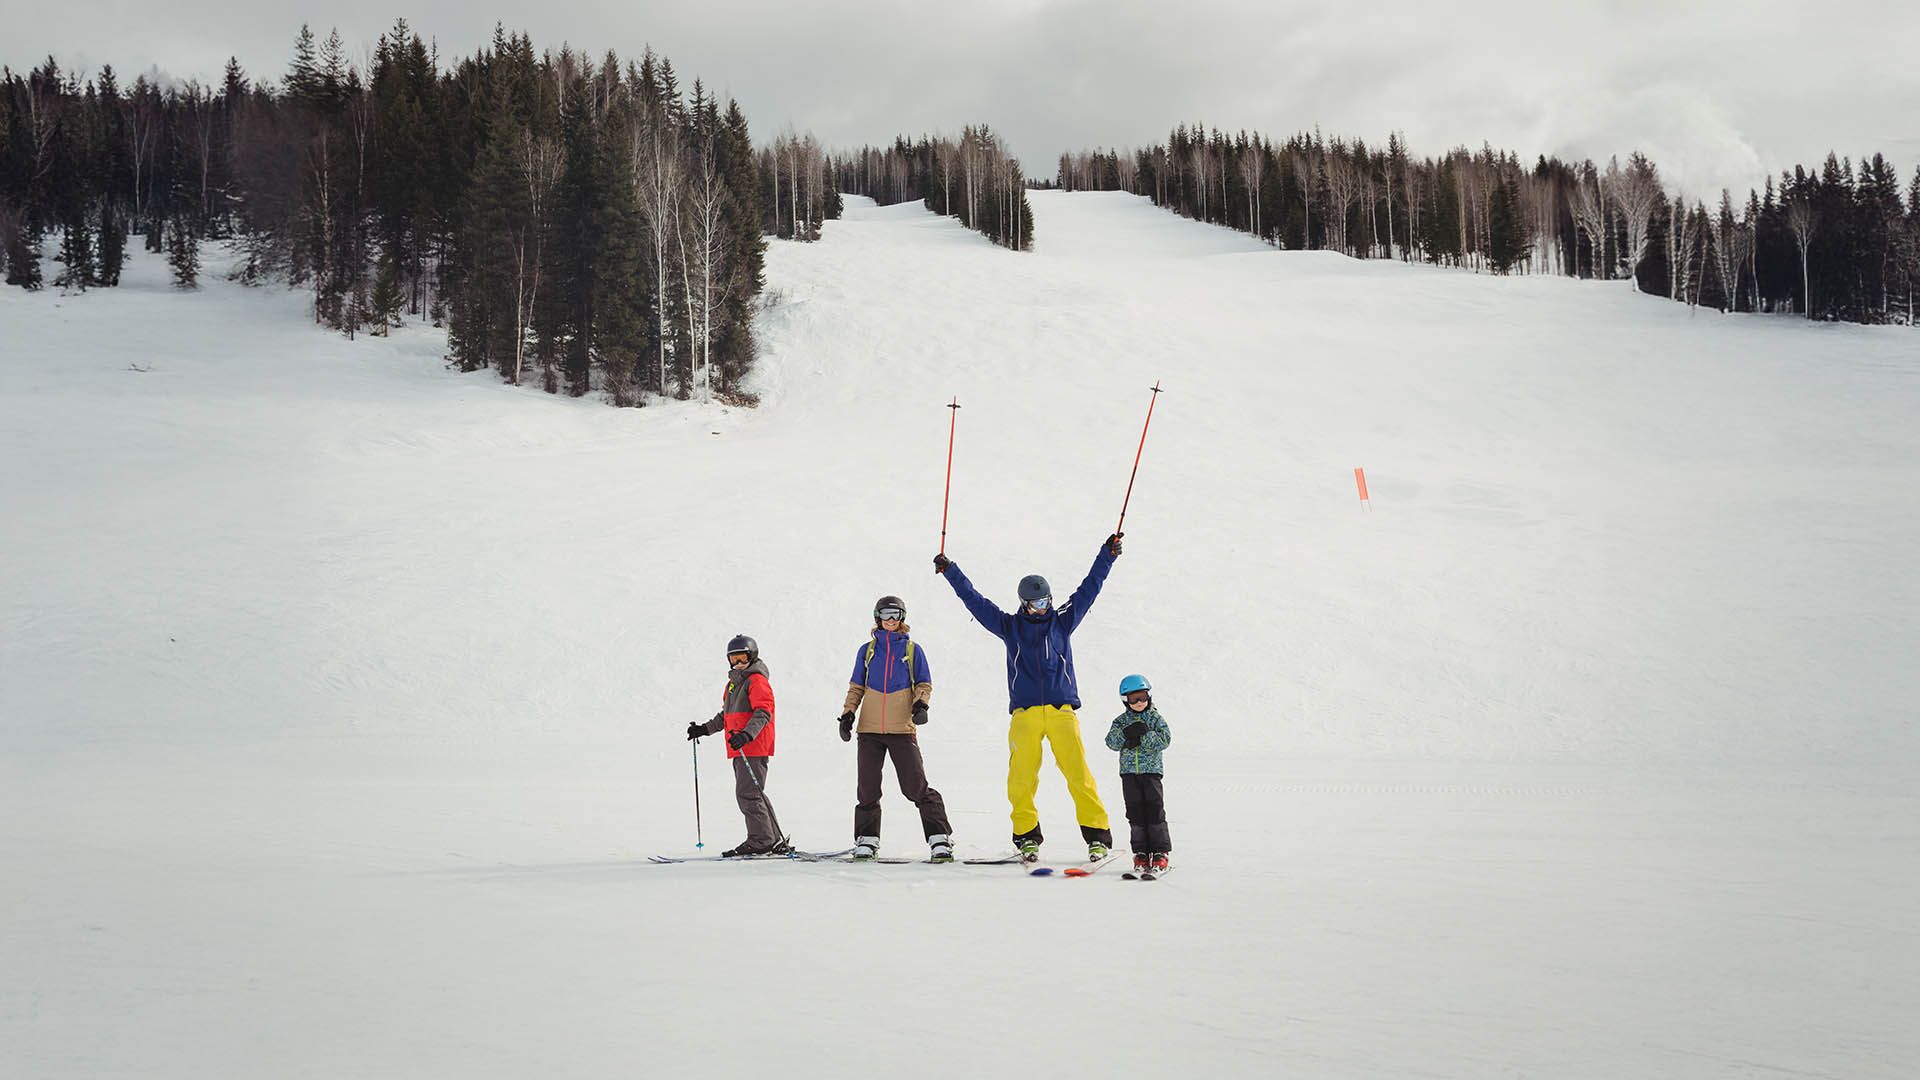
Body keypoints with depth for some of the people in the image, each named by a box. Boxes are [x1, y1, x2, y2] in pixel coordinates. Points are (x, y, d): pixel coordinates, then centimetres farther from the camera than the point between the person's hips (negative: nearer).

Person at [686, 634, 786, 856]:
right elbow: (726, 714, 31)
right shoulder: (735, 680, 21)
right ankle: (774, 841, 16)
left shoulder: (756, 679, -8)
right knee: (749, 794, 11)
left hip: (754, 747, -10)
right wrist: (705, 729, 24)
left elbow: (763, 713, -19)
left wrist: (747, 734, -32)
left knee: (748, 793, -12)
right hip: (740, 749, 10)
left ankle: (760, 840, -8)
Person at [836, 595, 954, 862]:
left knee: (916, 787, -9)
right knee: (868, 789, 2)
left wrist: (921, 704, -11)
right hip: (870, 729, 2)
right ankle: (867, 840, 13)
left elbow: (924, 684, 9)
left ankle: (940, 838, -4)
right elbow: (856, 687, 16)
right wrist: (847, 714, 4)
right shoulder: (867, 650, 13)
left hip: (902, 729, -2)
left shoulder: (913, 650, 8)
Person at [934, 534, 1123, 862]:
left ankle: (1098, 835, -6)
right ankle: (1027, 835, 3)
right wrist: (950, 572, 14)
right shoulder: (1010, 626, 14)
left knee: (1078, 772, -9)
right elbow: (975, 600, 16)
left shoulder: (1063, 621, 13)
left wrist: (1107, 556, 8)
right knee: (1021, 777, -7)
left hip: (1061, 709, -1)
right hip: (1024, 713, 1)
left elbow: (1088, 589, 13)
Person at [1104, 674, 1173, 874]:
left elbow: (1165, 739, -9)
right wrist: (1127, 734, -20)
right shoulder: (1122, 721, 9)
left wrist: (1143, 735, -19)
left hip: (1151, 770, -2)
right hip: (1129, 772, 2)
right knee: (1135, 811, 3)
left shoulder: (1154, 718, 3)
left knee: (1155, 809, -6)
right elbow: (1111, 742, -3)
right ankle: (1141, 851, 8)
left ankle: (1160, 851, -3)